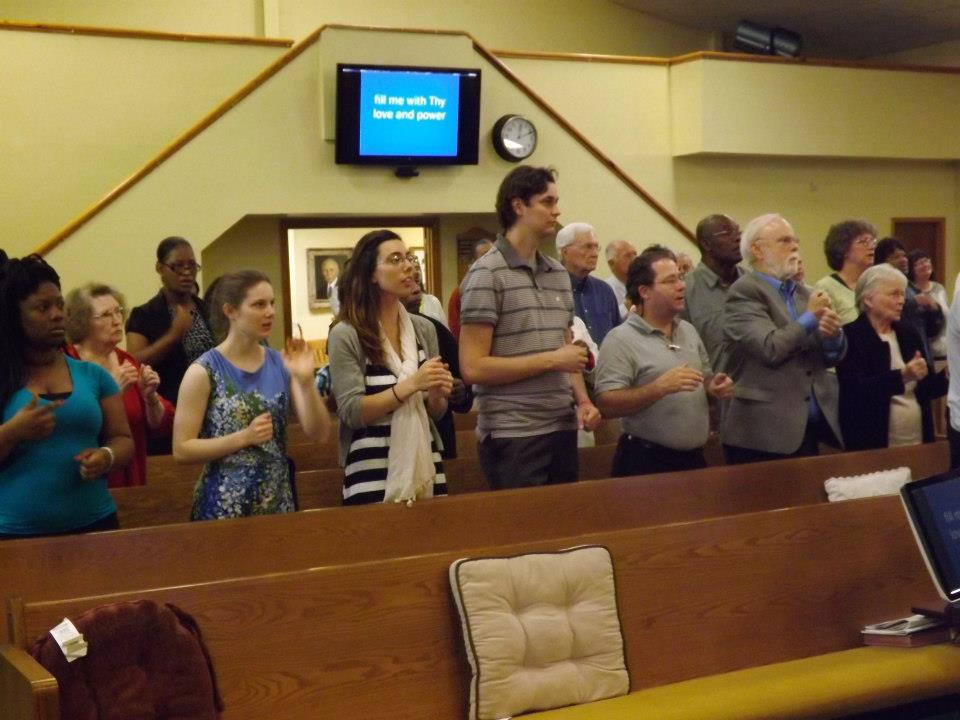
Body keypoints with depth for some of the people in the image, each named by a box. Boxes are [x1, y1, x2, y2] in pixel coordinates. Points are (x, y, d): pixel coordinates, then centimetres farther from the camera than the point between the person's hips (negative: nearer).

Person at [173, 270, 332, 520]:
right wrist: (244, 437, -20)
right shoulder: (203, 372, -9)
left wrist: (306, 380, -16)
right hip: (224, 506, -4)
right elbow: (181, 449, -10)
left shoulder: (282, 363, 2)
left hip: (278, 501, 4)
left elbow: (319, 434, -2)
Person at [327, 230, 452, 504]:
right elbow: (351, 412, -13)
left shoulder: (424, 329, 7)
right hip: (373, 470, -5)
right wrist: (411, 384, -21)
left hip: (424, 462, 5)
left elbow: (436, 412, 12)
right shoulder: (346, 335, -7)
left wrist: (437, 394, -10)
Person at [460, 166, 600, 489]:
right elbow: (473, 367, -16)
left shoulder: (559, 274, 13)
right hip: (513, 435, -7)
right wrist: (551, 360, -14)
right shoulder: (486, 274, -9)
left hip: (563, 429, 7)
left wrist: (583, 401, 2)